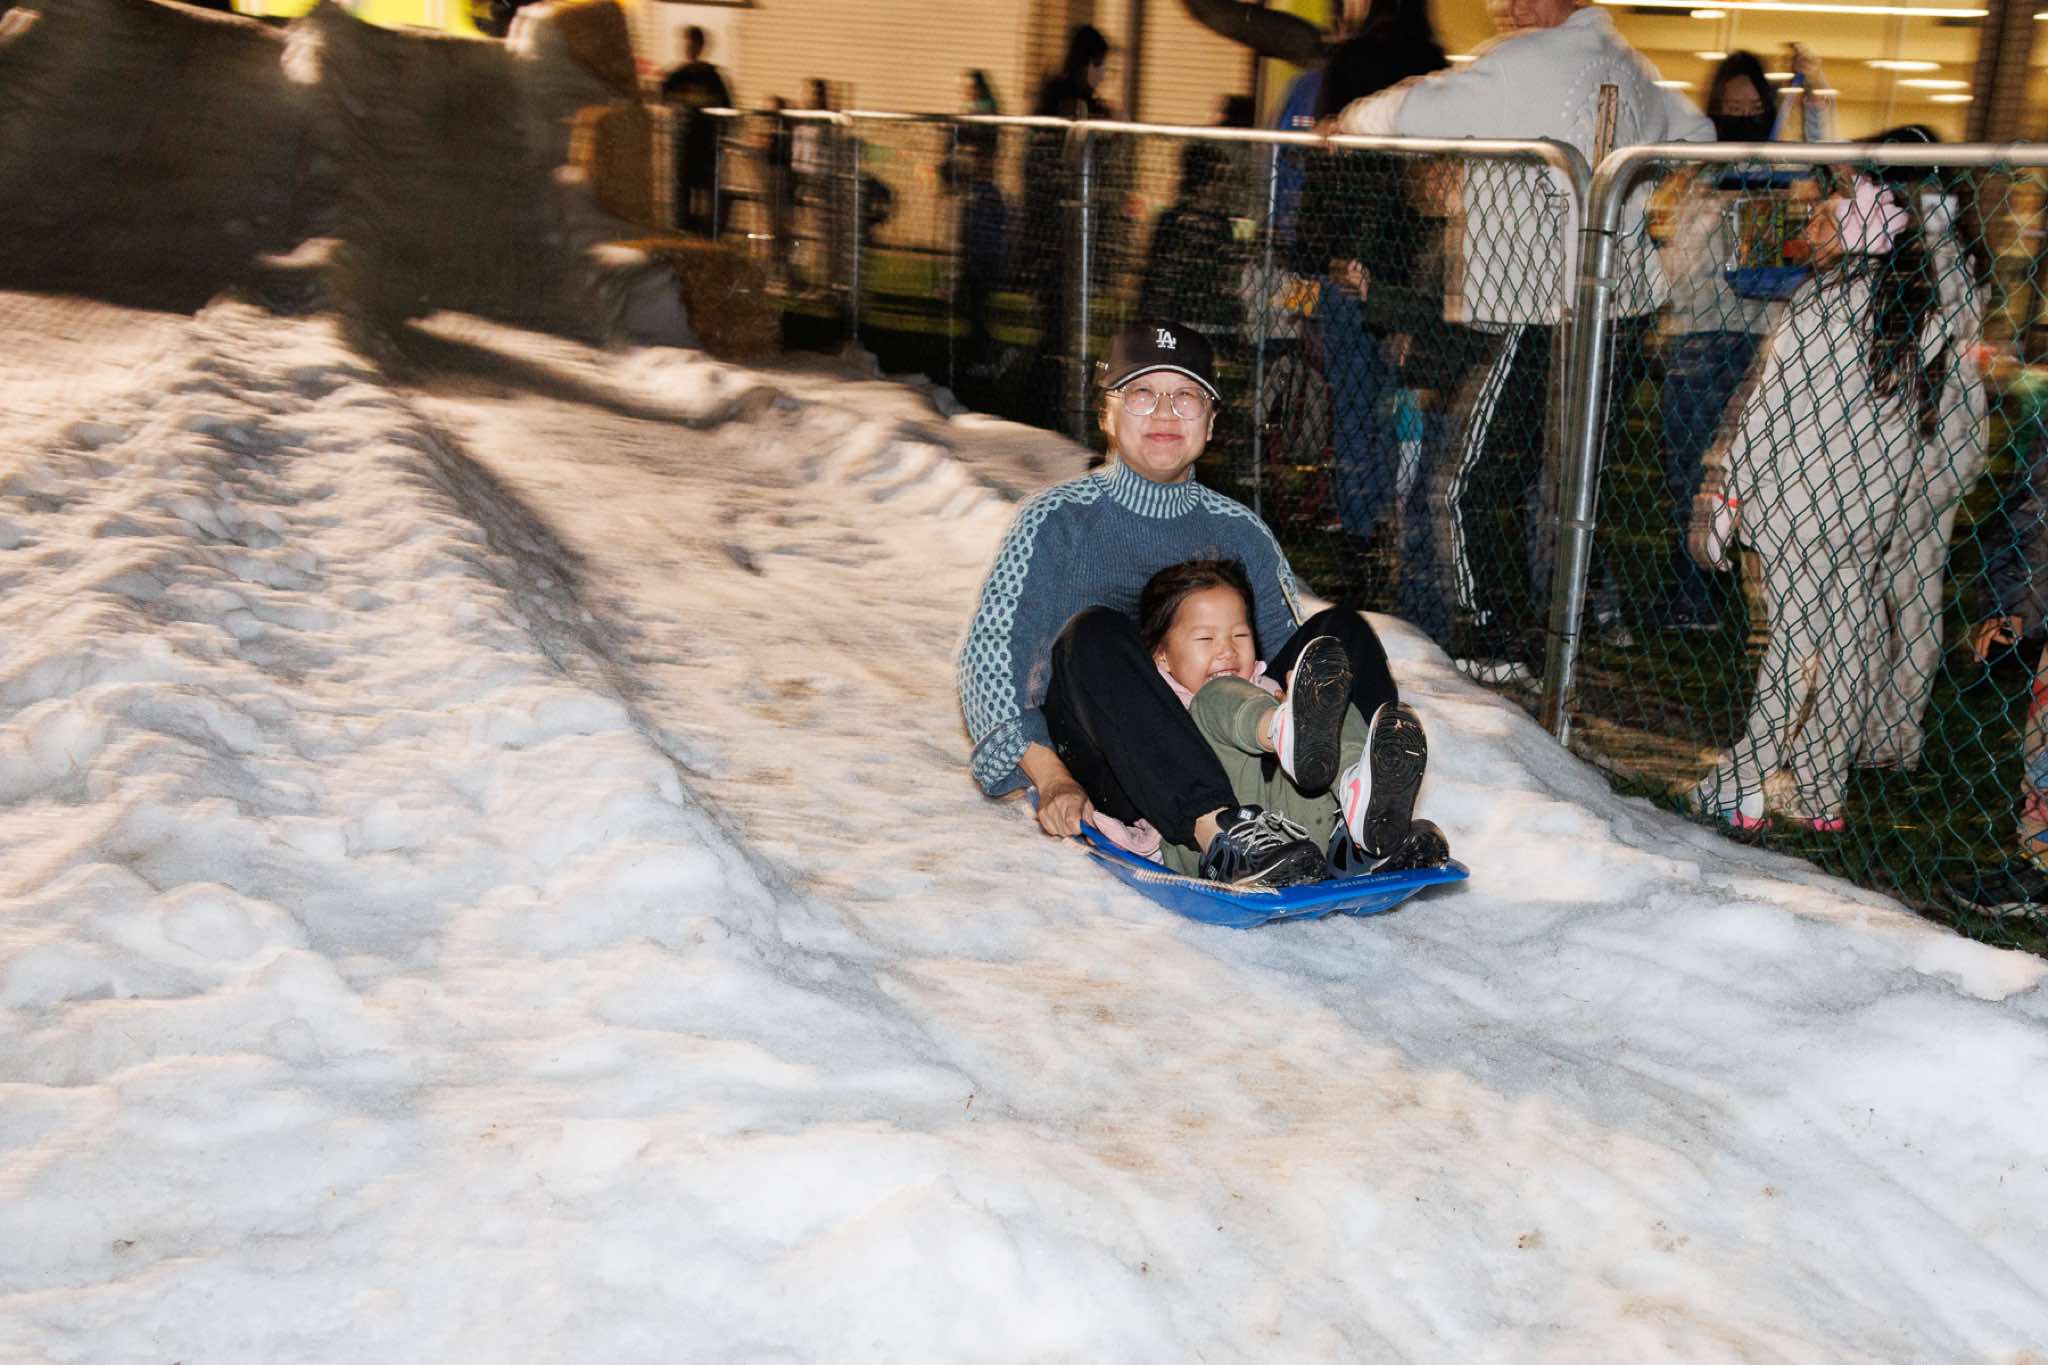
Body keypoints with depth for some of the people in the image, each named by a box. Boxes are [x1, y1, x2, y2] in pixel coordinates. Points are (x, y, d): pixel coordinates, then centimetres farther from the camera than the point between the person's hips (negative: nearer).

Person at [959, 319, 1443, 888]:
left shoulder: (1241, 533, 17)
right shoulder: (1059, 520, 6)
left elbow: (1291, 655, 15)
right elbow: (990, 654, -2)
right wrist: (1050, 777, -17)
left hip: (1221, 751, 3)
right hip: (1098, 772, -3)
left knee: (1341, 630, -13)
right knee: (1092, 633, -31)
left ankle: (1373, 818, -41)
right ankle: (1219, 834, -49)